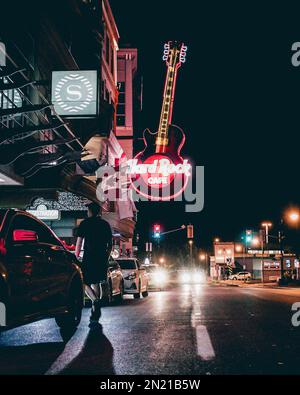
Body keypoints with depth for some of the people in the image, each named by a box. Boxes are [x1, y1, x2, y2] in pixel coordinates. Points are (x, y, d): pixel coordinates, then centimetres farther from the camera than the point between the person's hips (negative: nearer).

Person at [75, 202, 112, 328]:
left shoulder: (85, 223, 0)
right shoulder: (105, 224, 13)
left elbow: (79, 243, -3)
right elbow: (110, 244, 15)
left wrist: (76, 257, 6)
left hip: (89, 258, -5)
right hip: (102, 259, 5)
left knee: (84, 282, 5)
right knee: (96, 283, 12)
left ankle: (95, 300, -22)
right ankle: (95, 317, 12)